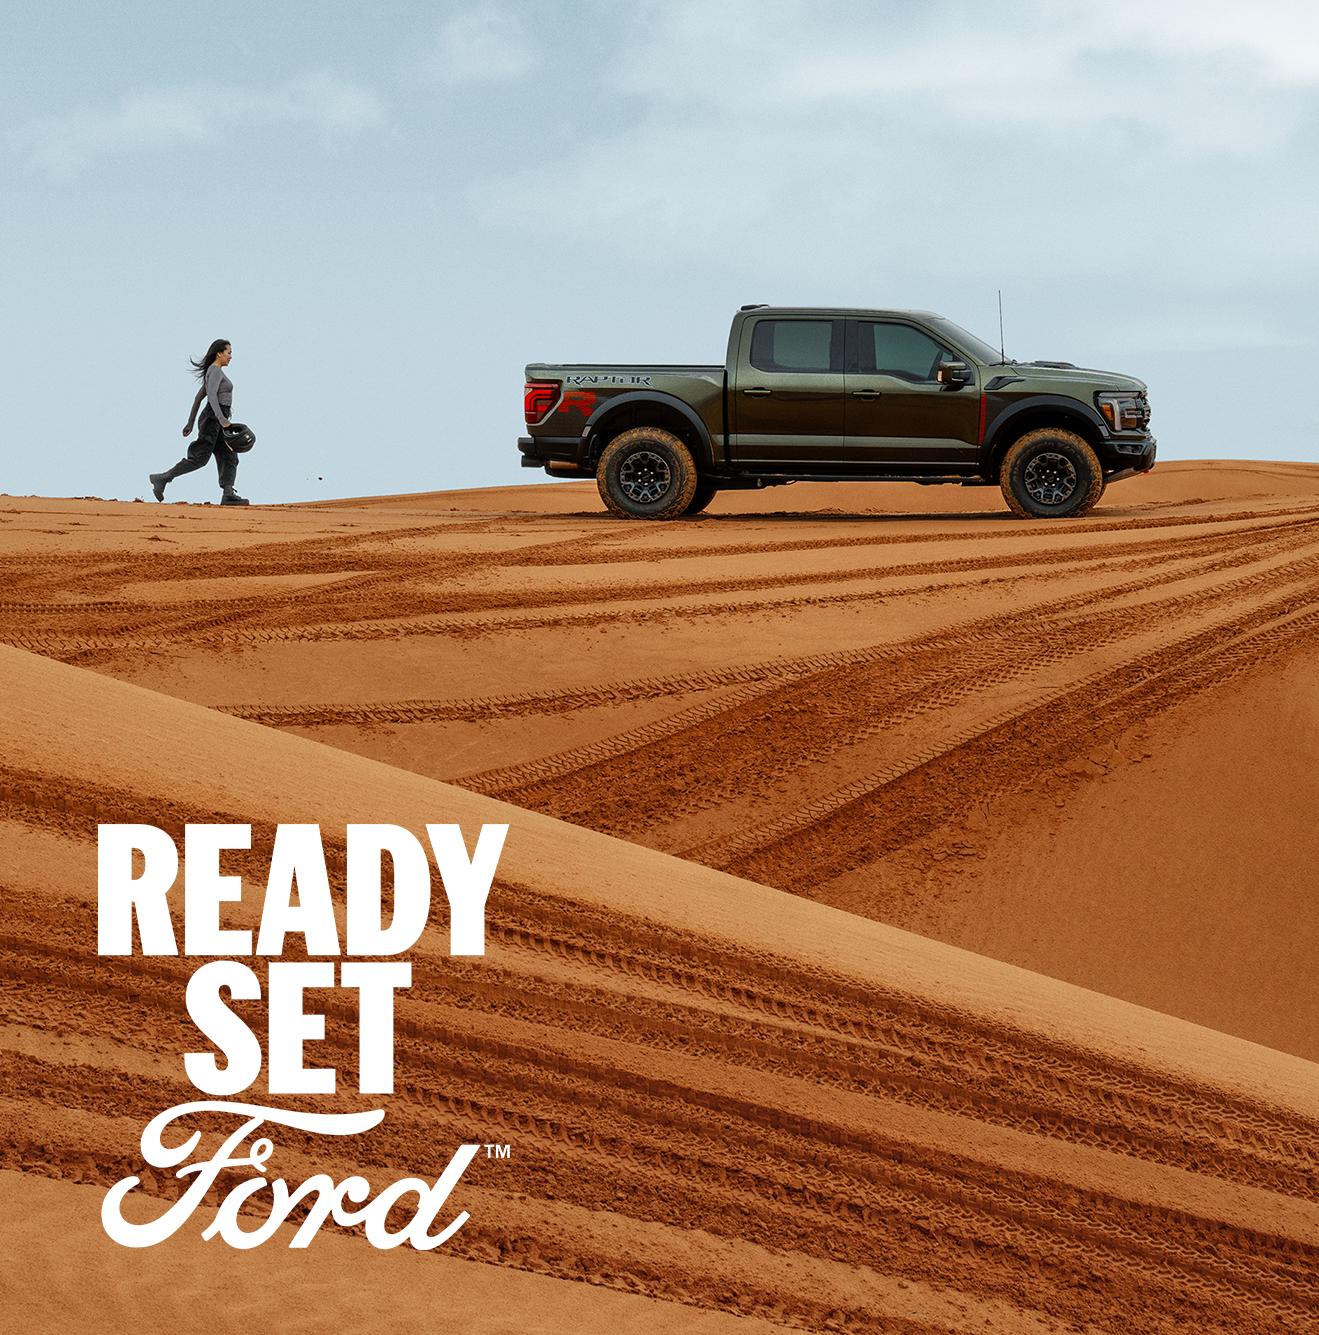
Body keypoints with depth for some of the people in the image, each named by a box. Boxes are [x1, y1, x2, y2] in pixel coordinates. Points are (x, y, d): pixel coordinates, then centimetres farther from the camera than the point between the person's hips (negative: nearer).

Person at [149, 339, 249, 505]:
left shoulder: (214, 372, 19)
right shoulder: (215, 371, -11)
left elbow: (199, 397, 22)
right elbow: (212, 395, -26)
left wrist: (191, 423, 23)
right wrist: (222, 419, -33)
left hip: (217, 420, 10)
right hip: (212, 417, -10)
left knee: (229, 458, 1)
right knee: (199, 458, -11)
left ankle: (228, 495, -9)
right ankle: (162, 479, -8)